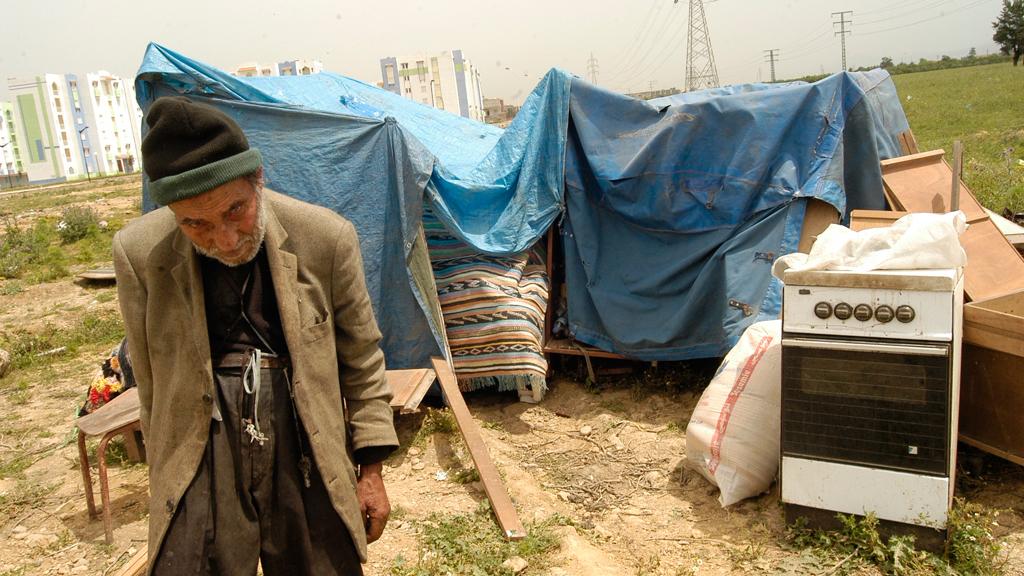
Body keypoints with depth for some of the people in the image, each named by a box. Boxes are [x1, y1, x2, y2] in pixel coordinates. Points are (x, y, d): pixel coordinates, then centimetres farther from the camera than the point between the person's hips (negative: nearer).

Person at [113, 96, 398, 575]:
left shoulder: (326, 238, -9)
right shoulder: (138, 253, -7)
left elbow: (361, 360, 3)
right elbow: (152, 388, 6)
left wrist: (371, 468, 6)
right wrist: (168, 484, 13)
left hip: (307, 454, 1)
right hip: (201, 459, 0)